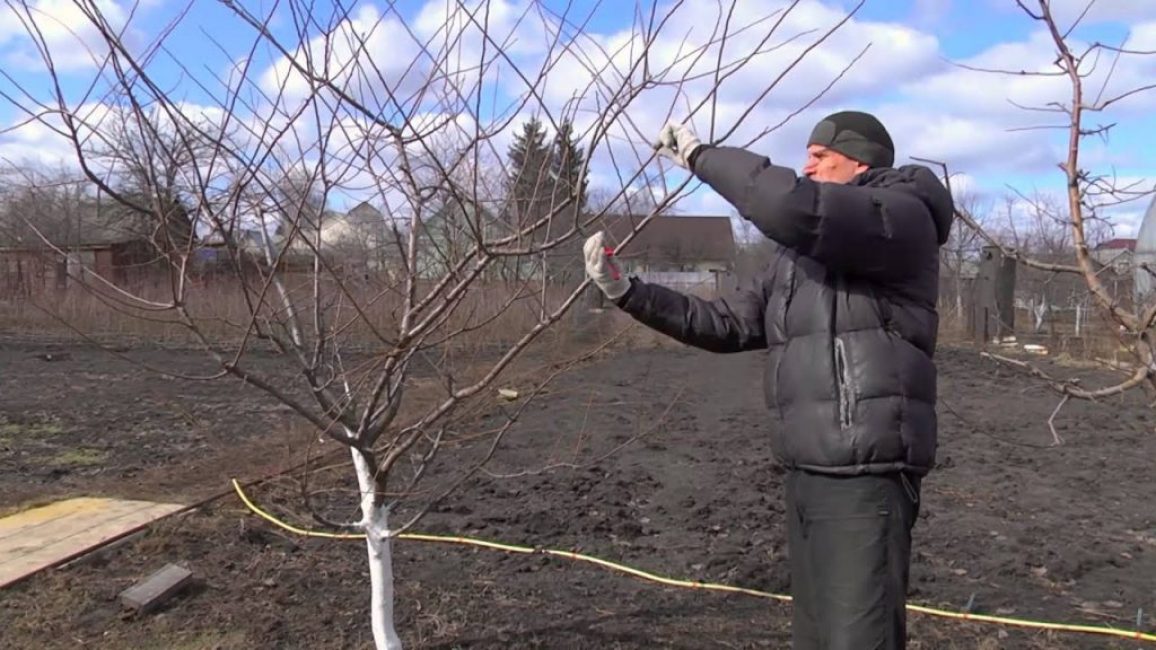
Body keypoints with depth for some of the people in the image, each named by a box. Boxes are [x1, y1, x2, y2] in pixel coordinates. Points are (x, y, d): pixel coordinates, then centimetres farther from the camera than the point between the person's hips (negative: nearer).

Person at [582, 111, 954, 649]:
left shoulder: (900, 216, -7)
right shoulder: (798, 254, 19)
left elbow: (788, 206, -25)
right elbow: (726, 325, 17)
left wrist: (700, 154, -11)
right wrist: (627, 292, 8)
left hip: (865, 477, -9)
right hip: (806, 473, 9)